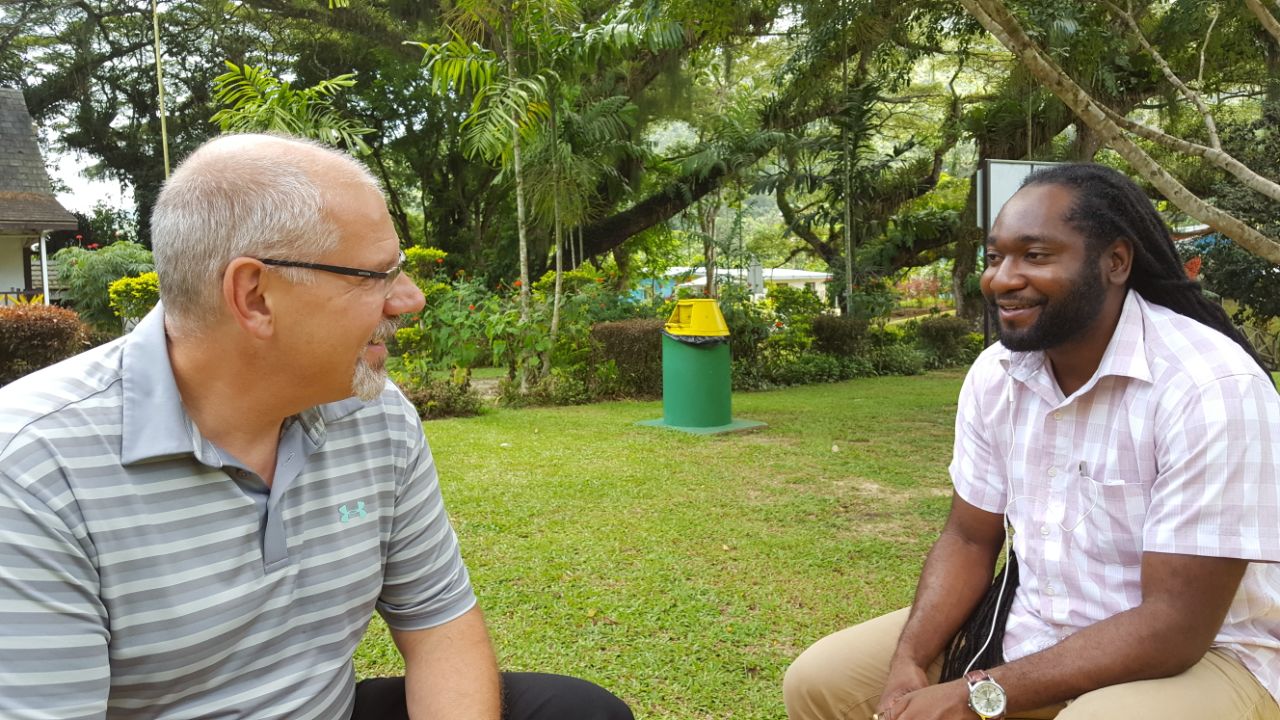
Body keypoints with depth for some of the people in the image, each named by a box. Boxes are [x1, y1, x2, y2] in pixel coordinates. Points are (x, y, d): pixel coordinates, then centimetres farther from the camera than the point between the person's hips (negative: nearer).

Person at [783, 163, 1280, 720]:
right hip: (1030, 628, 6)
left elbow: (1175, 627, -23)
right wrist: (908, 666, -13)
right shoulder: (993, 374, -4)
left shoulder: (1211, 387, -23)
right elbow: (968, 540, 3)